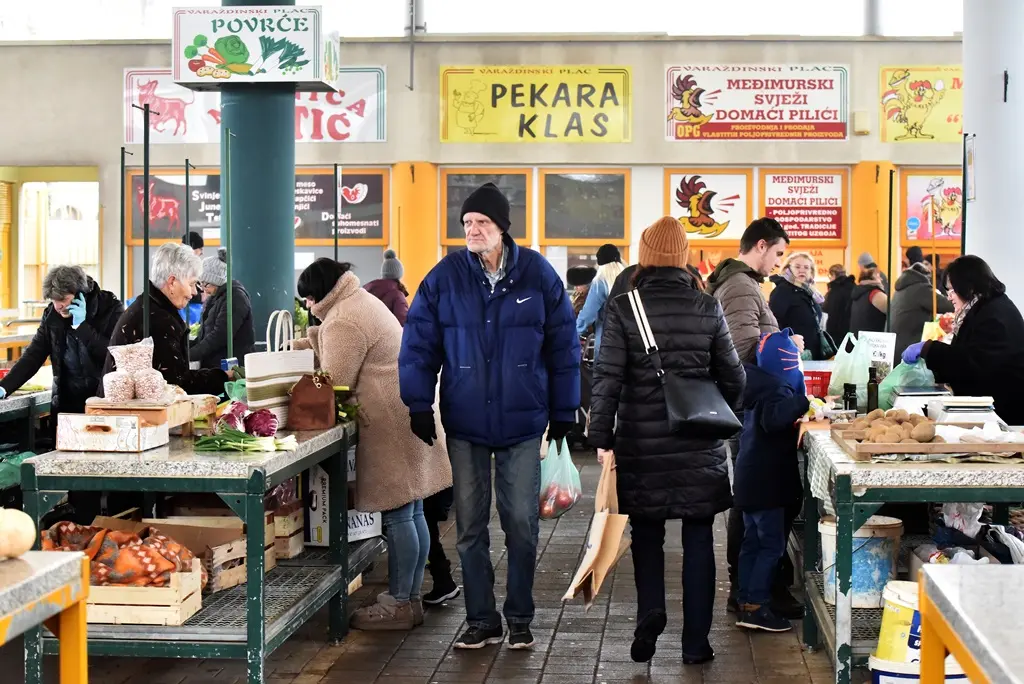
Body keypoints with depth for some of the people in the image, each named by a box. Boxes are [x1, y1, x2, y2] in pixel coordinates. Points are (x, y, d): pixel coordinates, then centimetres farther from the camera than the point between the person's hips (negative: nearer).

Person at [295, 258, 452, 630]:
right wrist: (311, 340, 31)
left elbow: (333, 385, -15)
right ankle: (410, 596, 18)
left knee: (397, 516, -5)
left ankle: (400, 604, 0)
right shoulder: (363, 301, 18)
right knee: (411, 513, 12)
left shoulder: (345, 322, -15)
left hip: (392, 422, -11)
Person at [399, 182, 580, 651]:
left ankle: (520, 619, 19)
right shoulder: (446, 276, -2)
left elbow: (562, 345, 3)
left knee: (521, 524, 4)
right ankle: (481, 621, 18)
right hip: (465, 422, 1)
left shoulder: (537, 274, -3)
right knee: (470, 527, 6)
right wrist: (419, 407, -4)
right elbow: (419, 341, 1)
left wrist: (563, 413, 4)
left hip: (523, 421, -1)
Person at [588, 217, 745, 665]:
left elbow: (607, 377, -11)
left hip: (642, 444, -1)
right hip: (699, 446, 1)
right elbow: (732, 377, 4)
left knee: (647, 534, 16)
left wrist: (602, 438, -7)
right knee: (697, 542, 9)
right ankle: (695, 643, 12)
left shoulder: (623, 308, -6)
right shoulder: (707, 308, -1)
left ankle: (650, 611, -6)